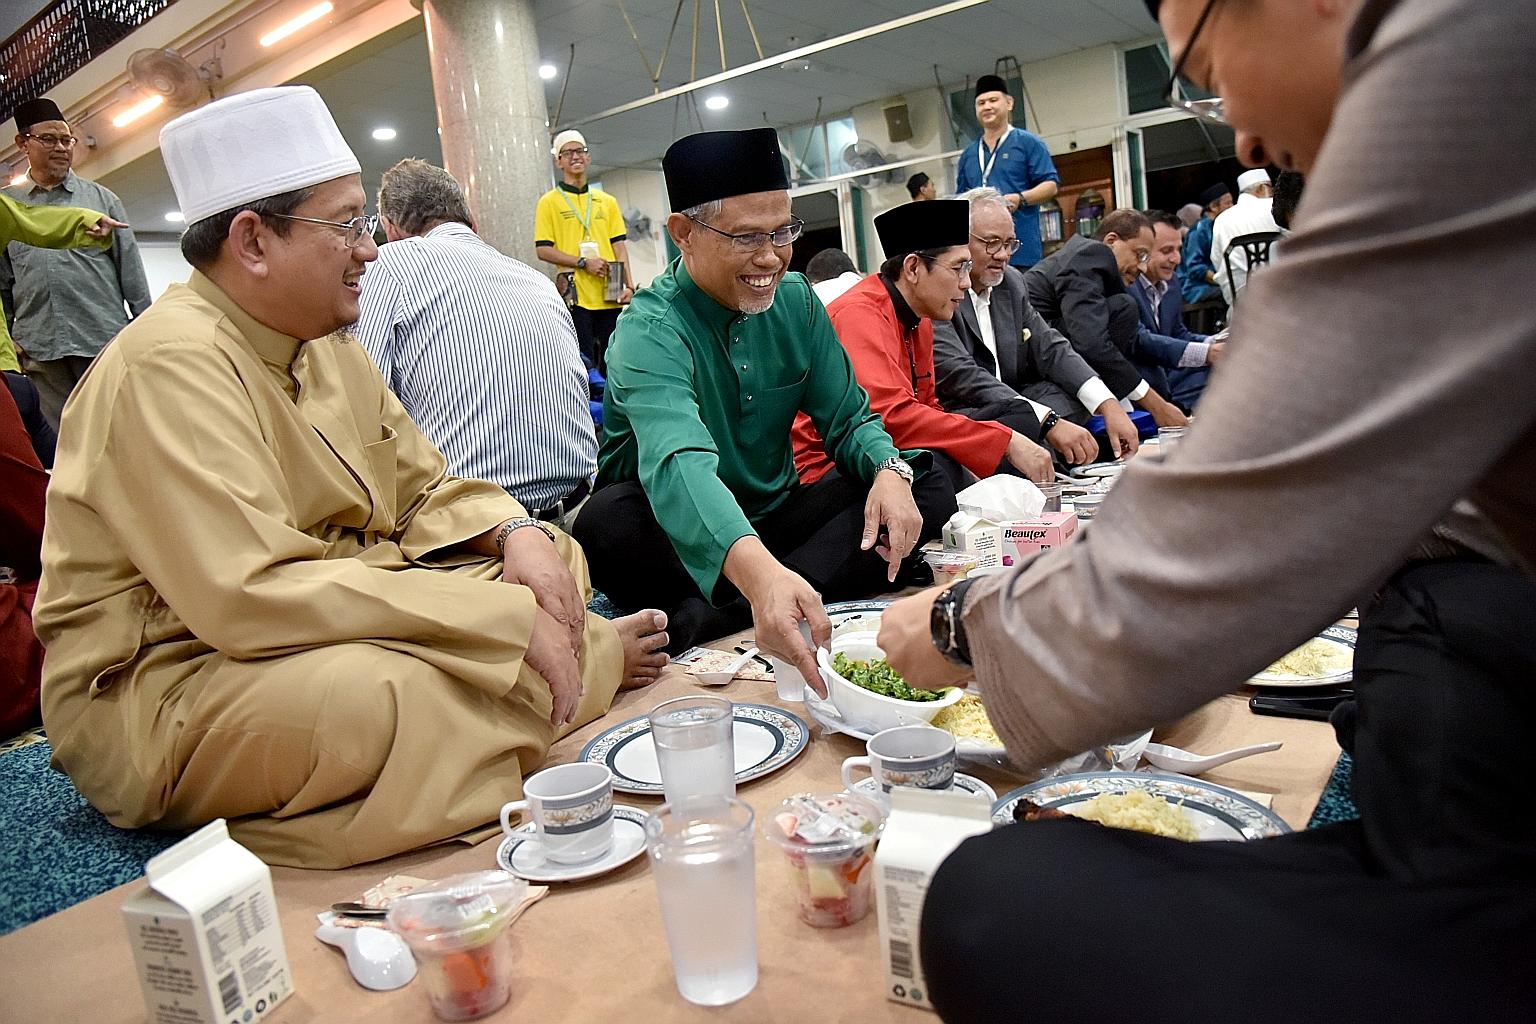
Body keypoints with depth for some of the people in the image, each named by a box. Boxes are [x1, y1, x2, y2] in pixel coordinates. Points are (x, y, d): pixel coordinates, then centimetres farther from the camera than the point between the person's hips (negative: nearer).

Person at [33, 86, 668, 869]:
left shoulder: (324, 346, 7)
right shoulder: (170, 365, -22)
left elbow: (423, 488, 11)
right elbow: (252, 598, -31)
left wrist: (516, 534, -12)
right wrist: (503, 618, -30)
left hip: (330, 625, 9)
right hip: (165, 688, -8)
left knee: (551, 559, 3)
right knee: (397, 694, -35)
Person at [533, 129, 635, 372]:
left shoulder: (607, 201, 15)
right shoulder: (549, 202, 4)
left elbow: (619, 246, 11)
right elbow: (543, 250, -3)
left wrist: (629, 285, -2)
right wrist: (583, 262, -13)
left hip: (609, 296, 4)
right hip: (575, 295, -4)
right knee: (584, 366, -4)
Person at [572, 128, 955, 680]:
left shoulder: (796, 301, 1)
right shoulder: (650, 331, -20)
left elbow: (849, 419, 4)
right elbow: (679, 463, -39)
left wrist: (890, 471, -21)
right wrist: (756, 571, -58)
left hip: (778, 518, 6)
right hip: (690, 542, -6)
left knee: (929, 488, -15)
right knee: (609, 521, -36)